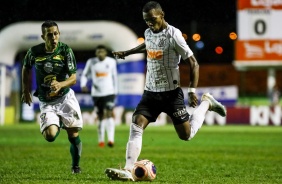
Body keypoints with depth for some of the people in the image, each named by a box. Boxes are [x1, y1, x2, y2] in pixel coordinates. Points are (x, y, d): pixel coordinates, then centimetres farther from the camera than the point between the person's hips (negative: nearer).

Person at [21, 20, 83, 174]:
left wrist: (60, 85, -30)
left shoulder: (66, 50, -10)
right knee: (50, 135, -18)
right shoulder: (34, 52, -6)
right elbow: (26, 69, 15)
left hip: (66, 98, 0)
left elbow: (73, 78, -11)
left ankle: (75, 166, 23)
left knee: (73, 136, -1)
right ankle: (58, 124, 18)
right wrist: (26, 90, 17)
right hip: (46, 102, 0)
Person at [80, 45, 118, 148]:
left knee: (109, 114, -16)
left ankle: (111, 140, -23)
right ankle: (101, 140, 19)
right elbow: (84, 75, 5)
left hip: (109, 93, -1)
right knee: (101, 116, 6)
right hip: (96, 93, 1)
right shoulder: (91, 62, -1)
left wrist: (115, 91, 14)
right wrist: (83, 85, -14)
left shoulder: (111, 62, 1)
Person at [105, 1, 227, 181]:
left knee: (186, 135, 2)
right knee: (136, 127, -14)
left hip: (171, 92, -5)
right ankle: (128, 170, -18)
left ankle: (206, 103, 26)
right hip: (151, 92, 5)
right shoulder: (148, 33, 5)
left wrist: (192, 90, -19)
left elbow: (193, 63, -12)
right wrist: (127, 53, 37)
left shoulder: (173, 35, -15)